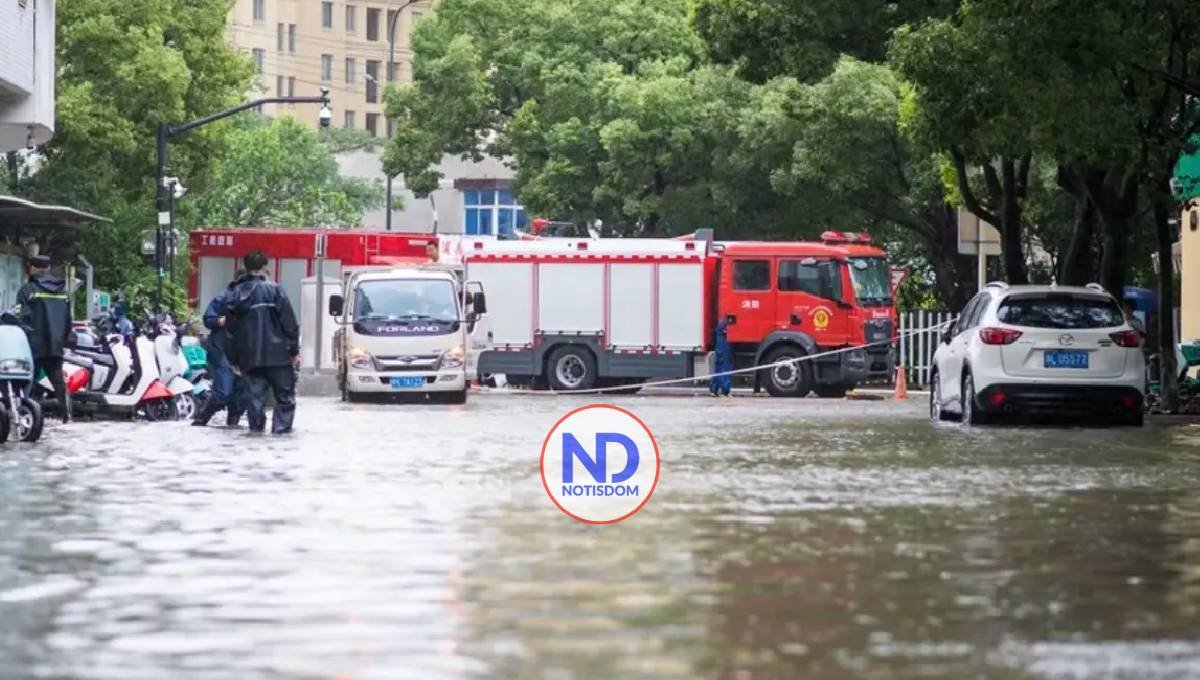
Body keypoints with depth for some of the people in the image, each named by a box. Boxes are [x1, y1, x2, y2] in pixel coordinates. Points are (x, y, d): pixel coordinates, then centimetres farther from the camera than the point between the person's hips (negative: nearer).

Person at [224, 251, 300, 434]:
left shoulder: (235, 294, 8)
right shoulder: (273, 290, -6)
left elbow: (231, 327, 14)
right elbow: (289, 322, -8)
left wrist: (235, 359, 20)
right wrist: (294, 350, -1)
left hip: (248, 356, 4)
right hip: (277, 354, -4)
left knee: (254, 396, 7)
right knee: (285, 395, 5)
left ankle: (256, 428, 5)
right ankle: (281, 428, -3)